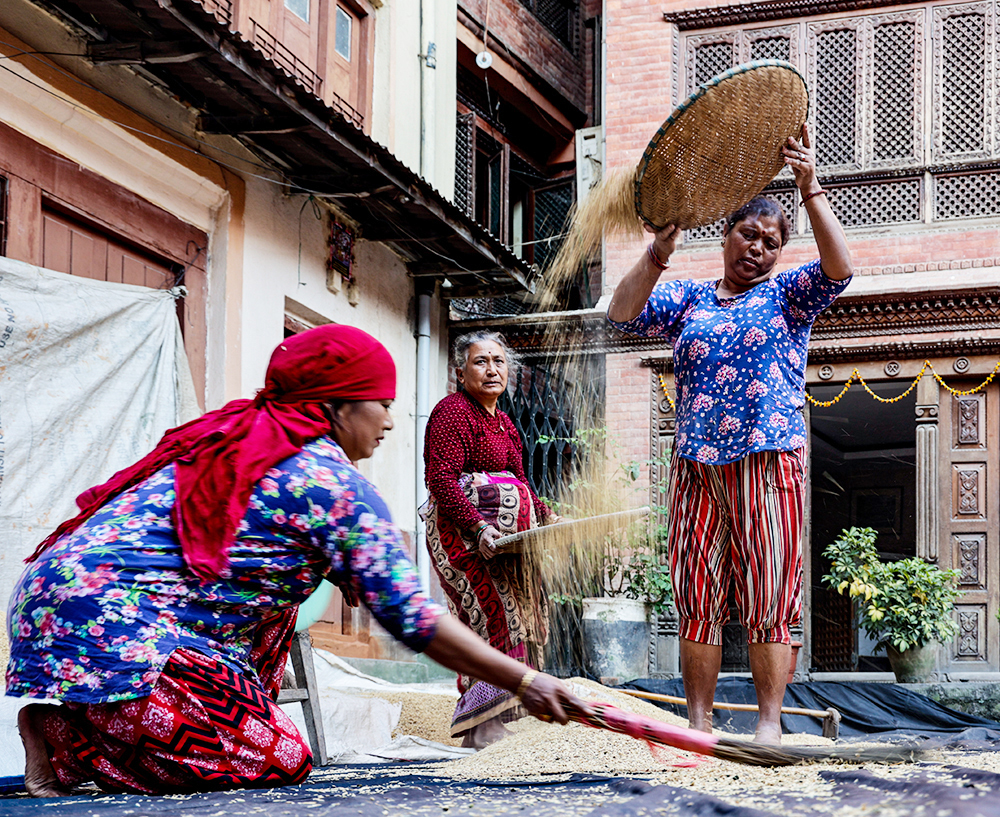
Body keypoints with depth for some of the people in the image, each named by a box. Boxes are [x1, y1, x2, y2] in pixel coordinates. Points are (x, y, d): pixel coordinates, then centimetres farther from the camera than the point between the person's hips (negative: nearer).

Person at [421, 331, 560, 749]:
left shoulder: (504, 423, 22)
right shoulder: (452, 411, -7)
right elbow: (441, 480, -17)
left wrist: (544, 515, 10)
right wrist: (478, 527, -27)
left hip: (506, 538, 9)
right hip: (463, 531, -9)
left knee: (516, 617, 5)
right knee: (495, 618, -16)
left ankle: (489, 726, 9)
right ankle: (483, 729, -15)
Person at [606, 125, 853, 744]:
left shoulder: (788, 294, 10)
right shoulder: (688, 298, 17)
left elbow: (839, 268, -9)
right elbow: (624, 315, 4)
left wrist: (811, 190, -17)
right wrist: (660, 250, -7)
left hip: (769, 462, -3)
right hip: (697, 463, 3)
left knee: (768, 596, -5)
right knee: (698, 598, 2)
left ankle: (770, 723, -1)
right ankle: (699, 723, 7)